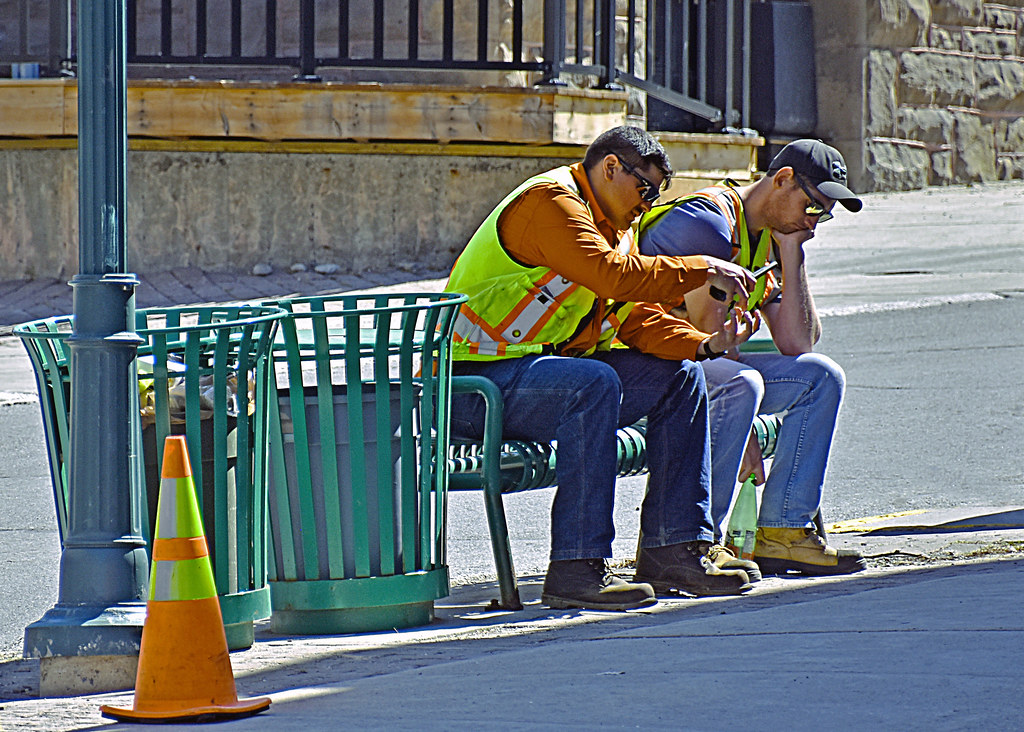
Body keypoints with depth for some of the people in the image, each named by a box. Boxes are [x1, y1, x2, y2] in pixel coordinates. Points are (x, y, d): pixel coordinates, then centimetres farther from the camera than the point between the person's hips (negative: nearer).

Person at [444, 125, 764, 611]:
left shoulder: (614, 225, 18)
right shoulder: (551, 202, -15)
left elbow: (635, 313, 15)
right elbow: (614, 275, -28)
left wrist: (701, 344, -2)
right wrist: (703, 270, -21)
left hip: (547, 364, 10)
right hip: (473, 380, -10)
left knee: (680, 378, 4)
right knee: (595, 384, -35)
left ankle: (674, 550, 3)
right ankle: (576, 570, -36)